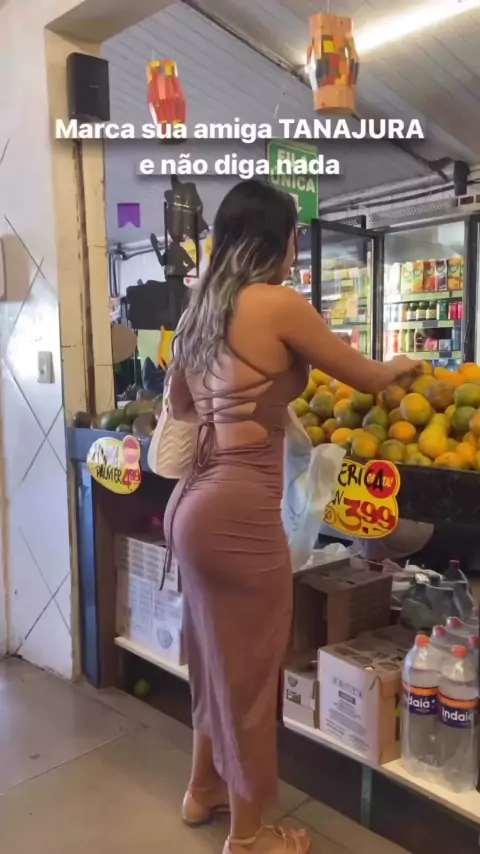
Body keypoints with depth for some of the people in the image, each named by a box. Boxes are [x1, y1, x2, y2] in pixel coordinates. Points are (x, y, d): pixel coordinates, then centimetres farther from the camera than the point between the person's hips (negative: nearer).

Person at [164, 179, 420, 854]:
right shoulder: (279, 304, -11)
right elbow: (364, 378, 0)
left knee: (218, 657, 25)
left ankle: (204, 790, 46)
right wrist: (399, 366, 21)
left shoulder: (200, 309, 12)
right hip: (239, 511, -8)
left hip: (196, 502, 9)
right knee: (248, 671, 9)